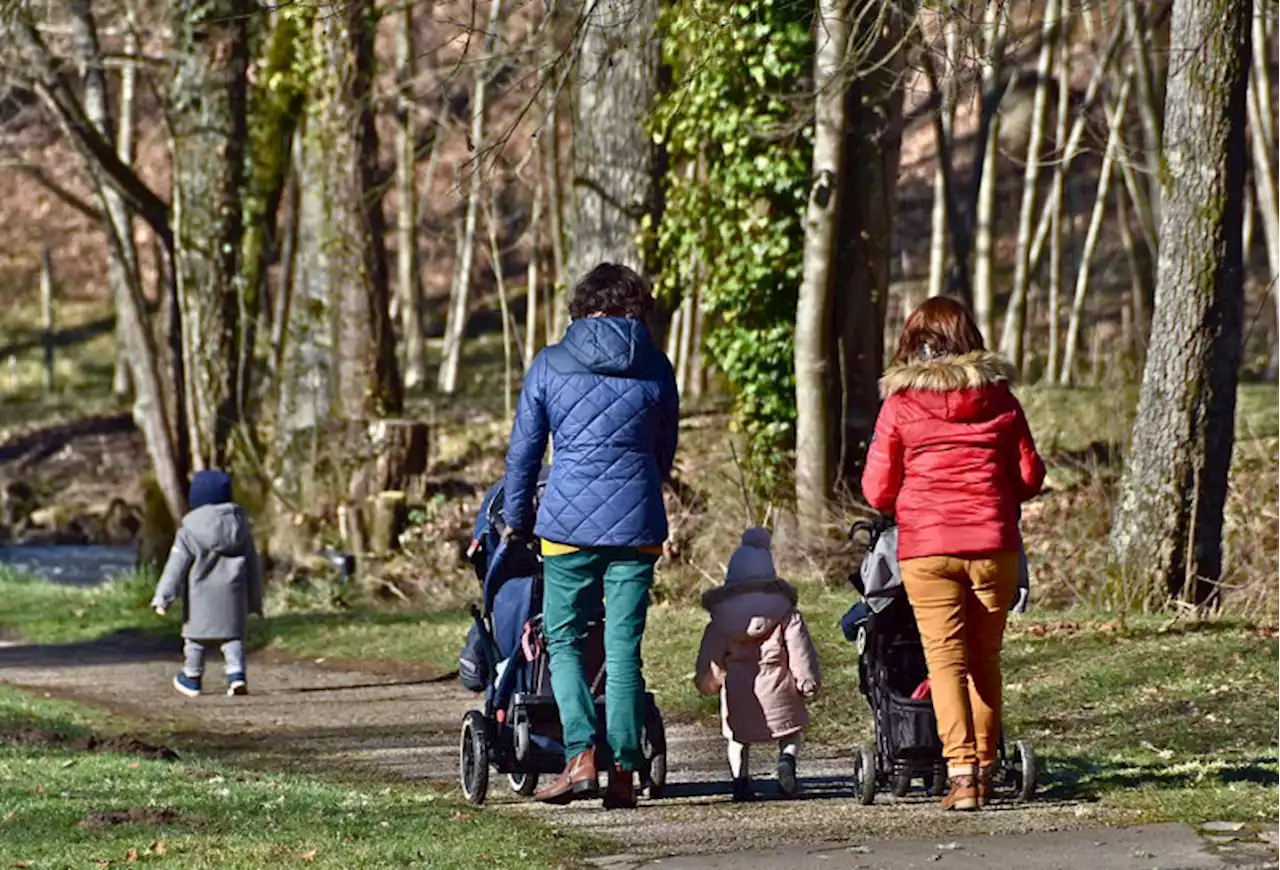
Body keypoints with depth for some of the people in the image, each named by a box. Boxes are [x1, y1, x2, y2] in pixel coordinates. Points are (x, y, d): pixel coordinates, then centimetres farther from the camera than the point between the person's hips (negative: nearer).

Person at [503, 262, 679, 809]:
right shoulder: (656, 369, 6)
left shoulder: (549, 366, 2)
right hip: (637, 525, 1)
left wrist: (516, 519, 19)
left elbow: (523, 451, 7)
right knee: (623, 648, 5)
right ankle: (623, 771, 1)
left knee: (564, 641, 9)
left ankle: (581, 758, -8)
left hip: (569, 523, -1)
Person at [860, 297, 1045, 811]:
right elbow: (1030, 477, 9)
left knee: (946, 657, -2)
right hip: (994, 546, 2)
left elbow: (877, 492, 0)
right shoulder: (998, 397, 5)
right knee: (985, 658, 13)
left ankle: (961, 771, -15)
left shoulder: (900, 404, -1)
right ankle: (985, 767, 20)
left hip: (926, 549, -2)